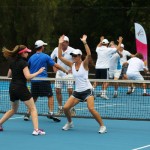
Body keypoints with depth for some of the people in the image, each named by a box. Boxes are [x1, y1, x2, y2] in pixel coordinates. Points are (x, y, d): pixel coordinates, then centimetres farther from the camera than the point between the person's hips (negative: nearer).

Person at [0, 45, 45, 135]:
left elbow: (9, 75, 21)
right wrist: (38, 72, -12)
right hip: (21, 88, -7)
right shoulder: (23, 63, -11)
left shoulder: (13, 63, 11)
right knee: (33, 109, -2)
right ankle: (36, 129, -14)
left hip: (12, 88, 7)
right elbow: (28, 76, -20)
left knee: (13, 110, 27)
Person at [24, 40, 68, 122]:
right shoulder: (45, 56, -4)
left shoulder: (31, 57, 9)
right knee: (50, 96, 2)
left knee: (33, 98, 16)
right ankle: (50, 113, -11)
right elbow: (56, 65, -5)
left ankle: (28, 114, 12)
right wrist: (65, 71, 4)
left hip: (33, 81, 5)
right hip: (43, 80, -5)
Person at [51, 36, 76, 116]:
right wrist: (54, 67, 6)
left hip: (68, 74, -4)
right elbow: (51, 58, 18)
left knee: (70, 91, -11)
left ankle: (72, 109, 0)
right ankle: (60, 108, 14)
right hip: (59, 73, 4)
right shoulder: (56, 50, 2)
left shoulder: (72, 50, -10)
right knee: (57, 90, 0)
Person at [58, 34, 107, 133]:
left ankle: (102, 126, -9)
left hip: (87, 90, -6)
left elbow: (89, 55, -27)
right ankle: (70, 123, 24)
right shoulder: (72, 65, 5)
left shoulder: (84, 64, -8)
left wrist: (84, 42, -33)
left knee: (91, 109, -21)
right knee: (66, 108, -3)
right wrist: (60, 44, -3)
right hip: (77, 91, 6)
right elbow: (60, 57, 4)